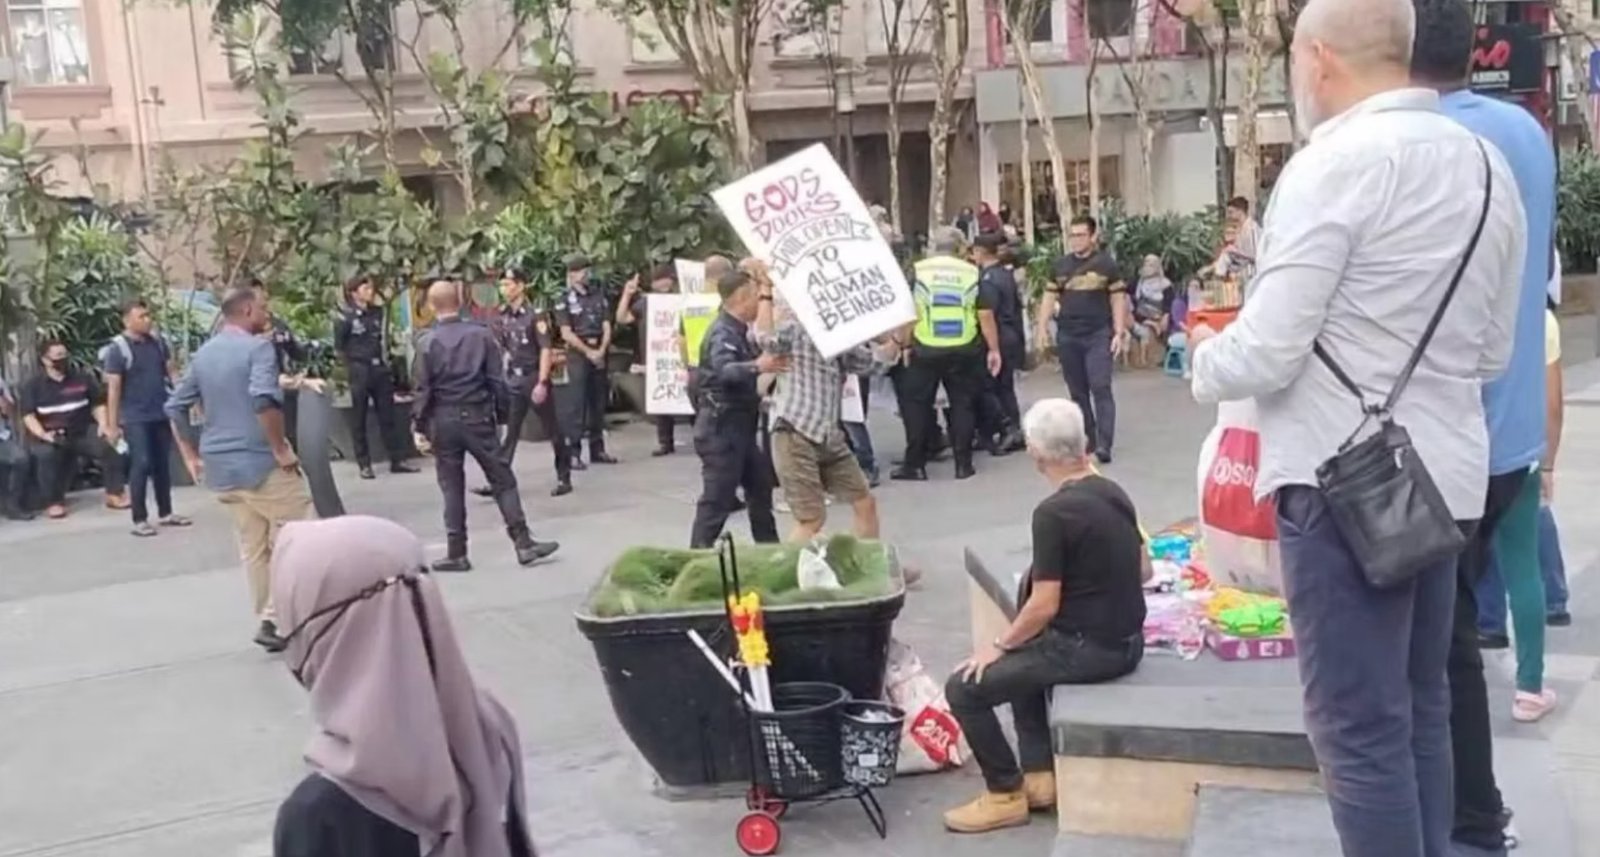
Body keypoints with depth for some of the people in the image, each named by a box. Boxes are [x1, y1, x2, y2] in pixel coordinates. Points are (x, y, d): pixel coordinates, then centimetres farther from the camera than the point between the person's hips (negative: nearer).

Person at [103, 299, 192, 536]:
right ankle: (139, 520, 0)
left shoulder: (158, 340, 6)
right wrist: (113, 425, -13)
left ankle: (165, 513, 21)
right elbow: (113, 389, -11)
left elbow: (170, 370, 16)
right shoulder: (118, 348, -10)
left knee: (162, 464, 11)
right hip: (135, 418, -5)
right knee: (141, 465, -7)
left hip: (162, 413, 5)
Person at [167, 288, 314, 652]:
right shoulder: (257, 347, -10)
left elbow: (175, 407, 15)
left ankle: (268, 620, 18)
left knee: (252, 547, 14)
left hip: (220, 465, 8)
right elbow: (264, 400, -27)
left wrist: (191, 457, 19)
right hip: (260, 461, -8)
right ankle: (276, 619, -4)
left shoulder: (203, 354, 13)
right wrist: (281, 448, -18)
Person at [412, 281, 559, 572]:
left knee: (452, 487, 8)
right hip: (477, 417, 0)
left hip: (443, 421, 0)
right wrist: (503, 414, 6)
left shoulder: (429, 343, -5)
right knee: (503, 482, 4)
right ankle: (524, 544, 1)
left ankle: (456, 554, 11)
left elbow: (423, 390, -4)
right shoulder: (481, 334, -4)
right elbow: (497, 380, -3)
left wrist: (419, 426, 4)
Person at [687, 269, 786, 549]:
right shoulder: (723, 333, -20)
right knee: (717, 498, -9)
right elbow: (725, 370, -39)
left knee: (761, 486, 19)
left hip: (739, 425, 11)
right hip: (721, 426, -10)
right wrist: (756, 367, -56)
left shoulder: (739, 331, 12)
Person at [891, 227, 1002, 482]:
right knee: (962, 404, 10)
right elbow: (986, 315, -1)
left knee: (917, 405, 9)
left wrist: (902, 344, 4)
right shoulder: (972, 273, 1)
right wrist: (994, 349, 5)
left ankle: (915, 464, 10)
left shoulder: (918, 271, -2)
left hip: (926, 351, -1)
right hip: (964, 351, 1)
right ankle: (963, 463, 11)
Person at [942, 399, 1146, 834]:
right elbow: (1142, 572, 15)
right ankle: (1040, 777, 27)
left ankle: (1006, 795, 9)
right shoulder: (1113, 493, 5)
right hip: (1128, 642, 9)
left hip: (1089, 649, -9)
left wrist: (999, 645, -5)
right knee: (1020, 661, 31)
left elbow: (1043, 607, -19)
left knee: (964, 688, -2)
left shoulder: (1053, 512, -20)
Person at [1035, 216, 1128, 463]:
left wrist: (1119, 332, -6)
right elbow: (1050, 297, 13)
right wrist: (1042, 326, 2)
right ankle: (1087, 440, 19)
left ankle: (1104, 444, -13)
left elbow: (1118, 299, 1)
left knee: (1100, 388, -11)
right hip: (1067, 336, 4)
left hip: (1098, 335, -4)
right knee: (1078, 391, 9)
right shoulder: (1061, 264, 9)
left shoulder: (1106, 263, 0)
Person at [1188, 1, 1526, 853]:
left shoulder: (1334, 163, -15)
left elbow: (1266, 354, -18)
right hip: (1444, 474, 8)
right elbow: (1491, 351, 16)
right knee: (1420, 710, 18)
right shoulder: (1489, 166, 10)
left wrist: (1203, 356, 2)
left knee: (1360, 728, 0)